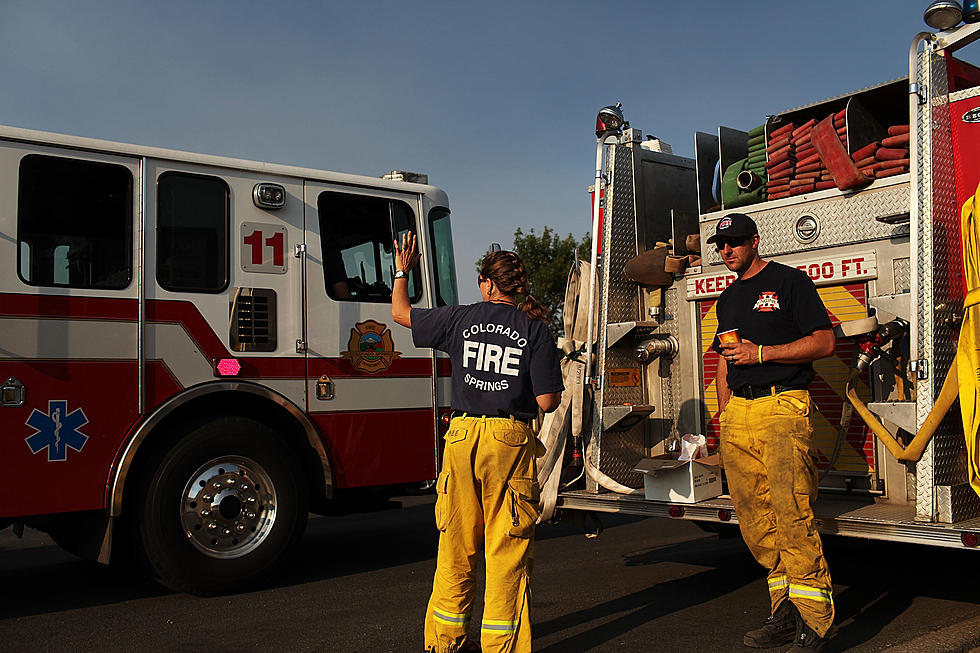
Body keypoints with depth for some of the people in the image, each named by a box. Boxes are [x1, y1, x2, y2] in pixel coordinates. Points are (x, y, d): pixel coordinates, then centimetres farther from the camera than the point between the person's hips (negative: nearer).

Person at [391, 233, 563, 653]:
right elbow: (547, 401, -8)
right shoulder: (536, 330, -2)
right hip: (511, 441, -2)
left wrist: (402, 271, 34)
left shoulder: (461, 319, 3)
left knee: (457, 544, 13)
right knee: (507, 548, 6)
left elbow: (400, 312, 18)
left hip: (463, 435, 2)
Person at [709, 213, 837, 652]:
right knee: (754, 520, 3)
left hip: (783, 406, -6)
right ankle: (785, 614, 12)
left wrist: (762, 353, -11)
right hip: (739, 415, 7)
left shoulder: (789, 281, 3)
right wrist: (726, 414, 16)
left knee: (791, 516, -13)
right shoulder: (728, 299, 23)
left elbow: (824, 342, -5)